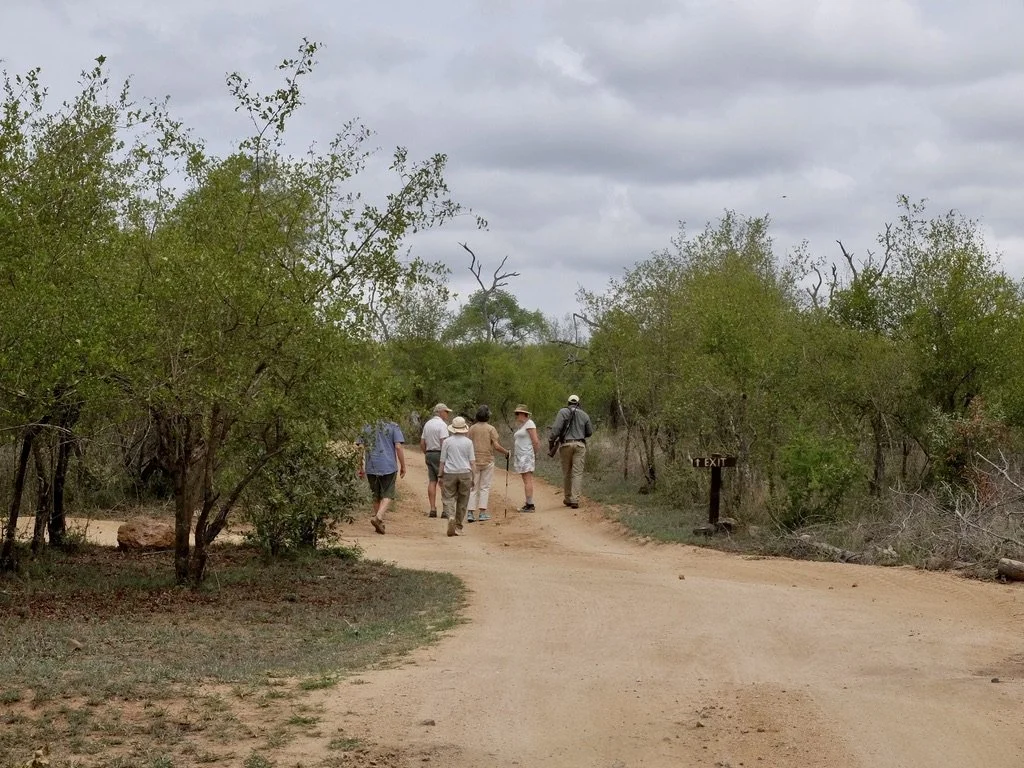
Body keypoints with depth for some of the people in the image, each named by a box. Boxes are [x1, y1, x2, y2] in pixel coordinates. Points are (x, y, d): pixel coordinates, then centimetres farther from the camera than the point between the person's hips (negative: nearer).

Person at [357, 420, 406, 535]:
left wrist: (361, 467, 11)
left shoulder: (366, 427, 8)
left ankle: (379, 524, 18)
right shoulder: (393, 427, -1)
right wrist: (403, 466, -1)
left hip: (371, 467, 3)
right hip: (388, 466, -3)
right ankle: (378, 517, -19)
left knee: (376, 495, 14)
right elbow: (398, 447, -8)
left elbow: (360, 448, 4)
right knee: (388, 495, 2)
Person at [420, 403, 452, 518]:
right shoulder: (442, 424, -11)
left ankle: (433, 509, 3)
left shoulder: (427, 424, 13)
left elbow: (422, 443, 14)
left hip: (429, 454, 7)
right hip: (440, 454, -7)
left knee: (432, 481, 6)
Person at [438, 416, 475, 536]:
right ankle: (458, 526, 12)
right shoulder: (468, 442, 2)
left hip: (450, 473, -1)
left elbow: (442, 461, 1)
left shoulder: (447, 442, 0)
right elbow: (472, 461, 2)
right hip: (465, 472, 1)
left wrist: (440, 476, 8)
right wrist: (473, 477, 8)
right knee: (462, 500, 9)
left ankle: (451, 517, -25)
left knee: (448, 498, 3)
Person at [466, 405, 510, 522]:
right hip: (488, 461, -2)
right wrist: (506, 452, 5)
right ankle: (482, 513, 1)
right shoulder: (491, 428, -6)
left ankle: (470, 513, -3)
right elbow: (496, 446, -12)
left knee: (473, 487, 5)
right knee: (485, 487, 5)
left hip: (474, 461, 3)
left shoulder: (472, 428, 2)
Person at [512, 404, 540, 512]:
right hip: (521, 456, 10)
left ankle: (530, 505, -15)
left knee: (527, 480, -12)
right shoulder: (522, 425, 19)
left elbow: (535, 441, -14)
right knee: (526, 480, 8)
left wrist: (535, 454, -7)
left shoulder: (529, 424, -10)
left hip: (527, 455, -10)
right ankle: (528, 504, 10)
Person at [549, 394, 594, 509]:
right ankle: (575, 500, -11)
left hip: (566, 444, -1)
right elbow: (589, 432, 15)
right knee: (577, 474, -2)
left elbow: (556, 427, -12)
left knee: (567, 473, 12)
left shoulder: (563, 412, 0)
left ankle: (567, 499, 21)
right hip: (580, 445, 1)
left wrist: (552, 440, -7)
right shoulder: (584, 415, 8)